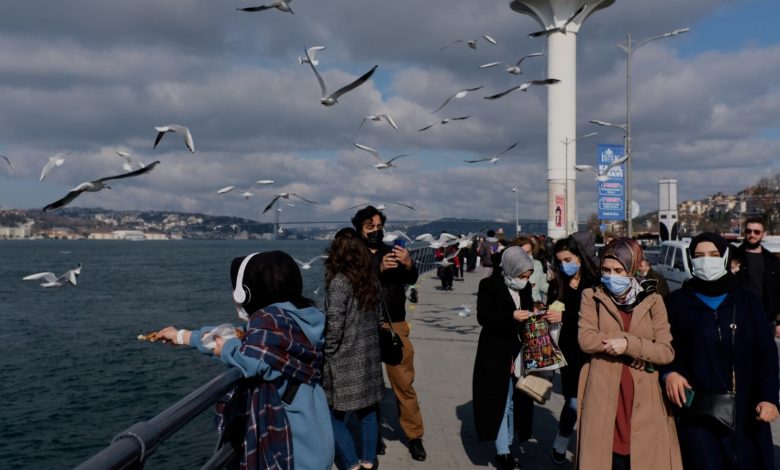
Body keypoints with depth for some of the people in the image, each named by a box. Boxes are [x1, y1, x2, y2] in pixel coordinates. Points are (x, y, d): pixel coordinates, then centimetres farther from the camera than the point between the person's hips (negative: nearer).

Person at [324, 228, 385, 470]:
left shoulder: (339, 282, -16)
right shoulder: (371, 281, 4)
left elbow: (334, 326, -18)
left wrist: (327, 354, -5)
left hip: (346, 362, -7)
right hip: (369, 358, 7)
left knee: (335, 416, 6)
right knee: (367, 412, 16)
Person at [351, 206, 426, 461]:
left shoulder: (393, 252, 10)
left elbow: (412, 280, -4)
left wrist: (408, 264, -26)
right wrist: (379, 269, -28)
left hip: (395, 326, 1)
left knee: (404, 383, 2)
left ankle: (415, 437, 12)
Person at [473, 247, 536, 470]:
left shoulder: (525, 287, 8)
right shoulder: (489, 285, -9)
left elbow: (527, 312, 16)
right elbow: (483, 317, -16)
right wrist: (512, 316, -26)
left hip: (518, 353, 5)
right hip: (495, 355, -5)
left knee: (513, 401, 9)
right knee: (500, 402, -2)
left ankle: (506, 447, 22)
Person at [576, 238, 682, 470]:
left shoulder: (653, 301, 5)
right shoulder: (592, 297, 4)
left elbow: (667, 351, -3)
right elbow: (585, 339, -11)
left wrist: (629, 344, -17)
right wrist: (642, 345, -10)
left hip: (644, 401, 1)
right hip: (604, 399, 0)